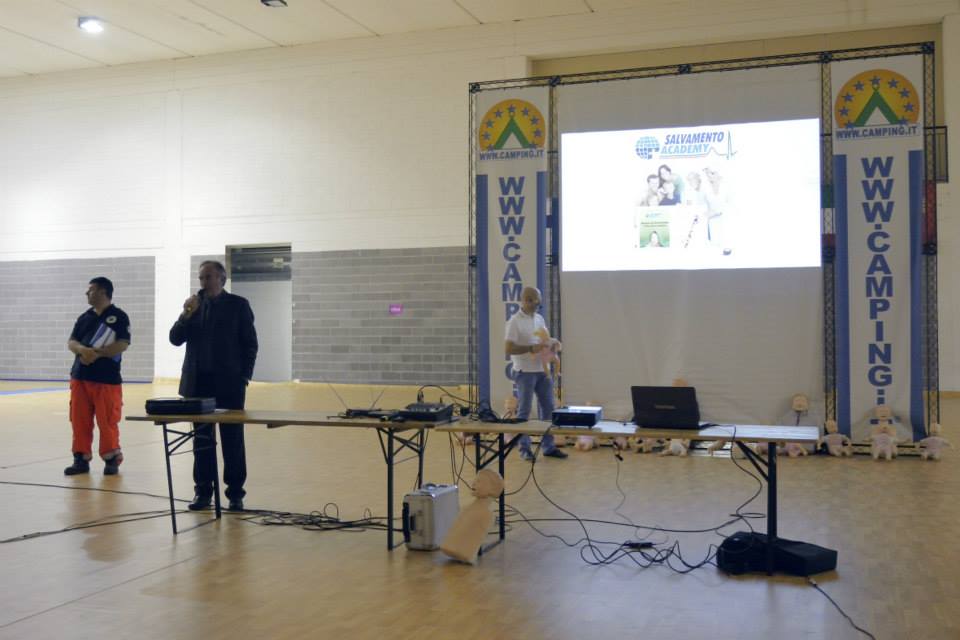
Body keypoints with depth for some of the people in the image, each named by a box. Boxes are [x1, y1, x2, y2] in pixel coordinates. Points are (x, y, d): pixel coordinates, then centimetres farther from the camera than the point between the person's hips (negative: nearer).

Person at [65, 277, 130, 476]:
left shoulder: (119, 316, -3)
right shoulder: (84, 317, 14)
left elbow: (122, 345, -11)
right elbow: (71, 342, 8)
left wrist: (97, 353, -17)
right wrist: (82, 350, -14)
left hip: (107, 378, -5)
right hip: (80, 377, 5)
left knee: (107, 421, -3)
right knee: (79, 420, 6)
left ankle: (111, 459, 10)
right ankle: (81, 459, 14)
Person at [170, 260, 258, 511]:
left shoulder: (238, 305, 0)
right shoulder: (193, 304, 9)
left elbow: (250, 344, 0)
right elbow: (175, 339, 4)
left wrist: (244, 377, -6)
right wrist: (186, 314, -12)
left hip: (228, 383, -3)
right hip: (198, 383, 3)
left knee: (233, 440, 2)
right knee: (202, 439, 6)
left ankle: (235, 493, 8)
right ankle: (203, 491, 13)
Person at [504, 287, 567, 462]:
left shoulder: (539, 319, 12)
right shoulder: (515, 321, -10)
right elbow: (509, 349, -15)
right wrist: (531, 348, -23)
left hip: (542, 370, 7)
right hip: (525, 371, -7)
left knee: (548, 408, 10)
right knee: (524, 411, 1)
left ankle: (548, 446, 19)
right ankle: (524, 448, 9)